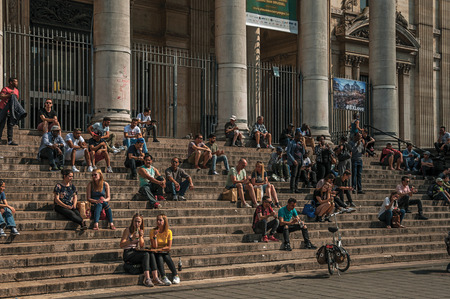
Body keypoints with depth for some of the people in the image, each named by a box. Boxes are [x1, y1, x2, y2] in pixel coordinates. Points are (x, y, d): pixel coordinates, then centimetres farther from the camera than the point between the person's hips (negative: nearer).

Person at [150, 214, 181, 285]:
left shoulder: (169, 232, -2)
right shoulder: (153, 231, -5)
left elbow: (169, 247, -4)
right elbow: (154, 246, -12)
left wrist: (160, 249, -16)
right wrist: (155, 236, -23)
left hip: (165, 252, 1)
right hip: (156, 253, -1)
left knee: (167, 257, -32)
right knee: (159, 258, -33)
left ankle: (176, 276, -35)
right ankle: (164, 277, -48)